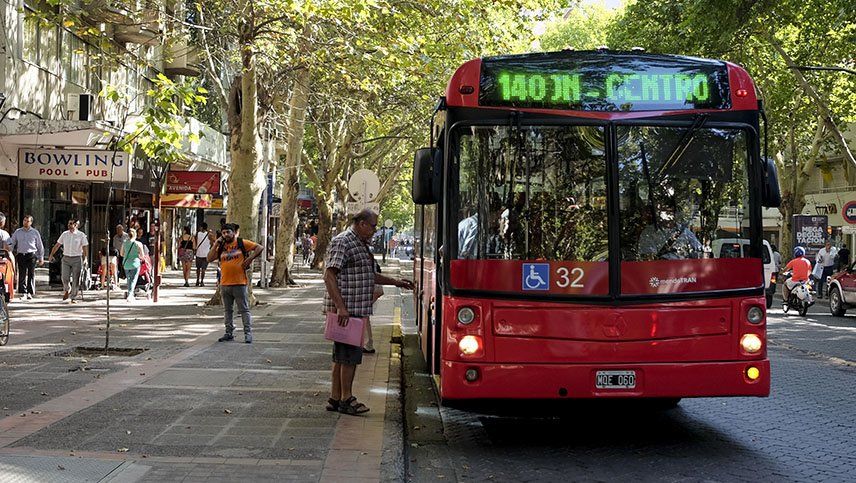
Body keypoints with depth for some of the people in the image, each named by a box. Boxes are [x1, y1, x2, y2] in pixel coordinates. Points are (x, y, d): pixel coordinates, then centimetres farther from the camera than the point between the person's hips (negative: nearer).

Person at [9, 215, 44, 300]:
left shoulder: (35, 232, 8)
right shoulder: (17, 232, 12)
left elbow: (40, 246, 11)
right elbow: (11, 243, 12)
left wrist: (41, 258, 9)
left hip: (31, 255, -2)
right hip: (20, 255, 2)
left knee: (31, 274, -6)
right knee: (22, 274, 0)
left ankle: (30, 293, -3)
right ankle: (23, 292, 4)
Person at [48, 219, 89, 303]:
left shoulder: (81, 235, -2)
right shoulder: (64, 234, 7)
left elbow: (85, 248, -5)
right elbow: (57, 245, 13)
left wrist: (85, 259, -13)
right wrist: (51, 255, 7)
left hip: (77, 259, -2)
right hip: (66, 258, 2)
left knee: (76, 280, -1)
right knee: (65, 278, -5)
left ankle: (73, 298, 8)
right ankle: (67, 291, 25)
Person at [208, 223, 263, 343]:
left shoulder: (242, 243, 0)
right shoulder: (221, 247, 11)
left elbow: (259, 248, -3)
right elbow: (209, 258, 3)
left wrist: (250, 259, -13)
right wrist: (216, 244, -1)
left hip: (239, 283, -5)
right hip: (224, 284, 5)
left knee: (244, 310, -2)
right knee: (227, 310, 11)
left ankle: (248, 333, 0)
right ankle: (229, 333, 19)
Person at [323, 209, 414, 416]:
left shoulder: (361, 244, 18)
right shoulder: (342, 242, -13)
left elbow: (369, 275, 30)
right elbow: (329, 276, -19)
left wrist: (395, 282, 24)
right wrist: (341, 307, -23)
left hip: (356, 310, 10)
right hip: (346, 310, -10)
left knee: (341, 355, 12)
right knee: (350, 354, -6)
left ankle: (335, 398, 18)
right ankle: (346, 399, 1)